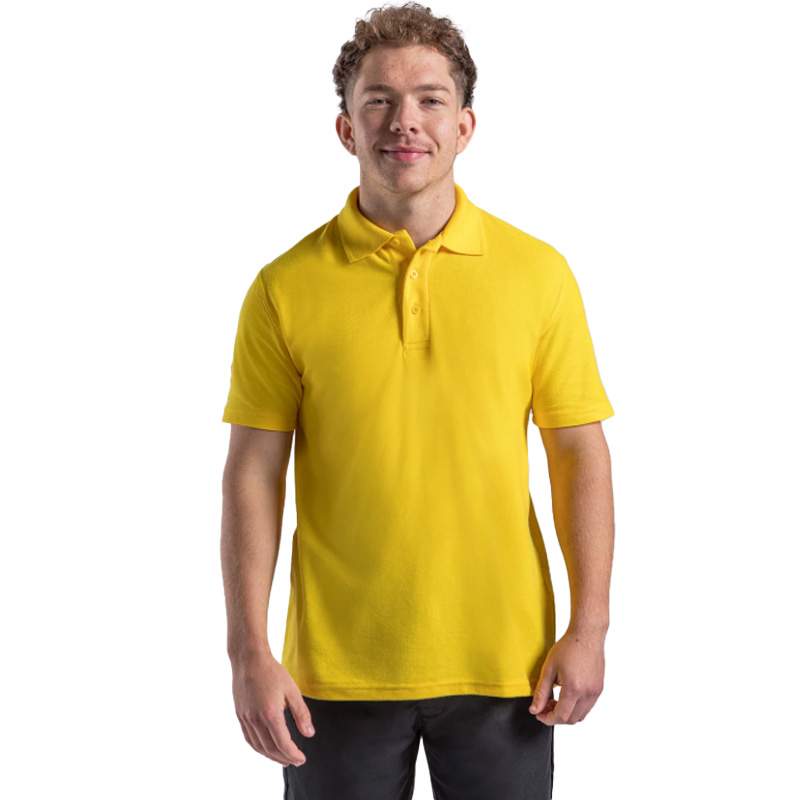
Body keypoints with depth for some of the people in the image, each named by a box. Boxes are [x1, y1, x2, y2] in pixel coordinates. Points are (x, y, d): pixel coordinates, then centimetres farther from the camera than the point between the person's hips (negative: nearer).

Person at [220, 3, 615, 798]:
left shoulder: (539, 272, -1)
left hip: (502, 664, 1)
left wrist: (589, 627, -3)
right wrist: (248, 650, -7)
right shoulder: (286, 287, -3)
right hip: (339, 666, 0)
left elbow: (580, 452, 2)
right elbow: (254, 472, -3)